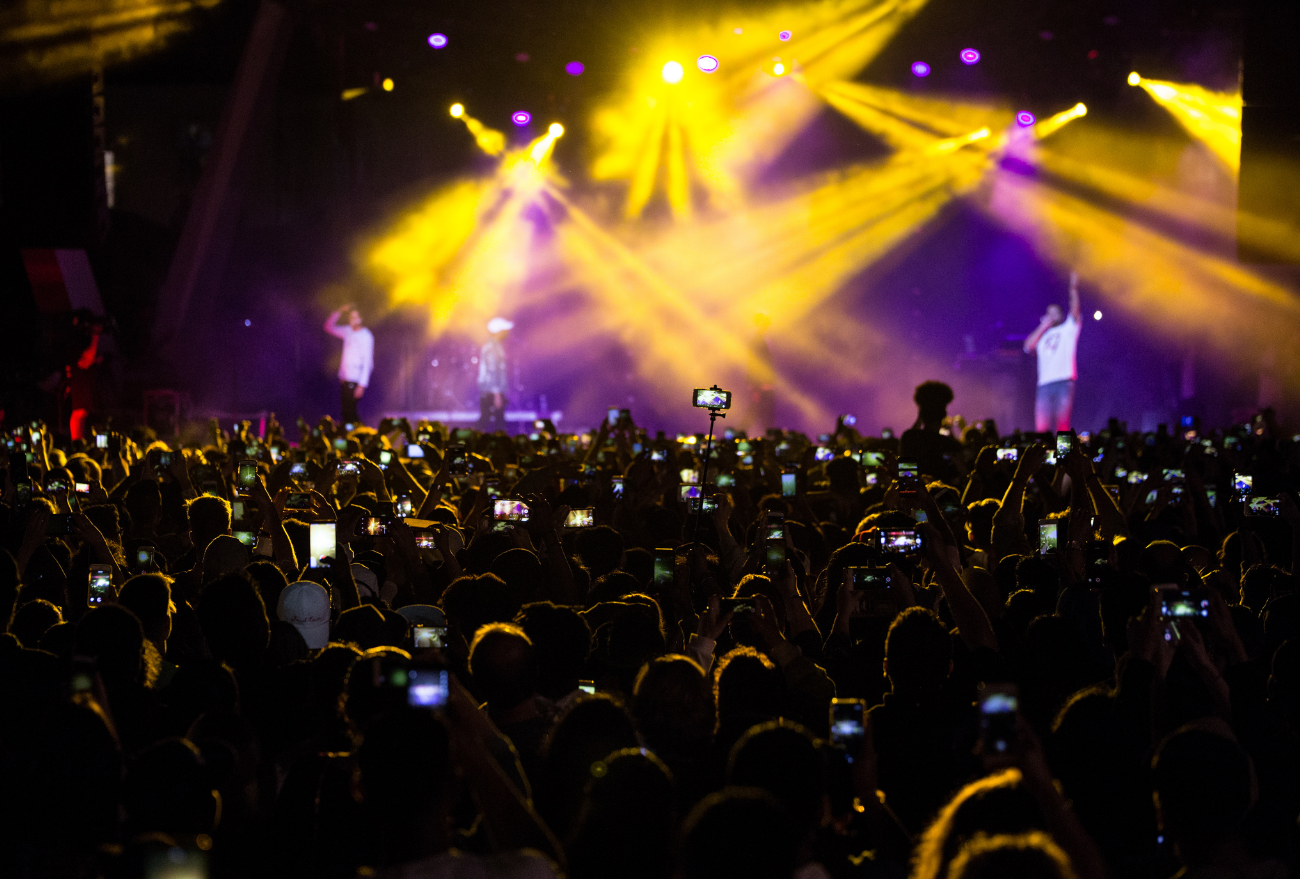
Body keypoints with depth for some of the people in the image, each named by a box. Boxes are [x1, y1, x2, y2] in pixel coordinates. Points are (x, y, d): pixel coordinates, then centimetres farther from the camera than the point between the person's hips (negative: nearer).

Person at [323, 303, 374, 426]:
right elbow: (329, 327, 22)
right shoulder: (348, 331, 11)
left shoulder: (366, 336, -10)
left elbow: (367, 361, -13)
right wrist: (339, 312, 8)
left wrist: (362, 385, -18)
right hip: (344, 379, 7)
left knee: (350, 412, -9)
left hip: (355, 381, -7)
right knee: (345, 412, 6)